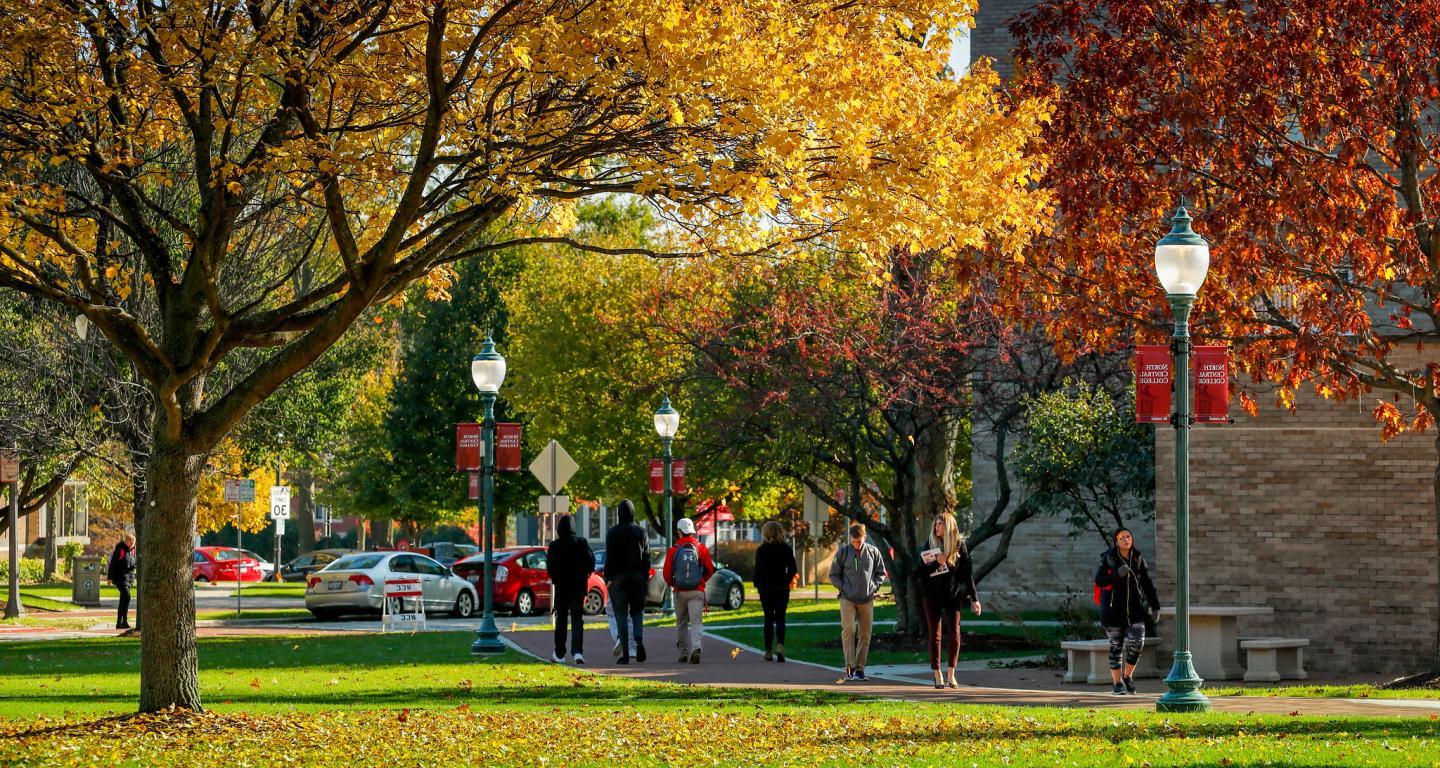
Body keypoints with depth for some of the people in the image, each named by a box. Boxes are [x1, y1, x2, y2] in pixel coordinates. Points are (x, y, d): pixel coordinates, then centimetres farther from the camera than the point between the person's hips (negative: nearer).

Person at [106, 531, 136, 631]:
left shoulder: (132, 549, 9)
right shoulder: (120, 549, -12)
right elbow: (112, 563, -10)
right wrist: (110, 577, -10)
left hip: (130, 576, 8)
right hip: (120, 576, -8)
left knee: (123, 599, 8)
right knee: (126, 596, -20)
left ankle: (119, 623, 13)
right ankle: (124, 621, -21)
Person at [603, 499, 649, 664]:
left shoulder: (613, 532, -6)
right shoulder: (640, 532, 2)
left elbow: (610, 557, -8)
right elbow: (646, 557, 4)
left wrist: (608, 578, -4)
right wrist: (645, 578, 10)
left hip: (618, 577, -2)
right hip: (637, 576, 2)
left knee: (621, 615, 2)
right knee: (636, 611, 14)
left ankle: (625, 654, -5)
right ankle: (639, 641, -9)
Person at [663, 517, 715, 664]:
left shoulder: (673, 551, -3)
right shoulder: (701, 549, 0)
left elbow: (667, 574, -2)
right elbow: (710, 570, 4)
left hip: (680, 592, 0)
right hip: (697, 591, 0)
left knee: (681, 623, 15)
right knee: (696, 622, -5)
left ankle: (683, 652, 18)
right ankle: (696, 649, -25)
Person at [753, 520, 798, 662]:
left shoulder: (761, 550, -7)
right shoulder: (786, 549, -2)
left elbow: (758, 570, -8)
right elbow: (793, 569, -2)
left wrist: (758, 585, 4)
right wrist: (786, 581, 11)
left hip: (766, 589, -1)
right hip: (782, 589, 1)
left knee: (768, 619, 9)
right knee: (780, 618, 3)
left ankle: (768, 651, 9)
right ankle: (780, 645, -19)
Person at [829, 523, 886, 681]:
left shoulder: (873, 552, 4)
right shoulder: (843, 552, -1)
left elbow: (881, 573, 13)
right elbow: (833, 574, 6)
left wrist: (874, 586, 0)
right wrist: (843, 588, -5)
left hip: (867, 600, 2)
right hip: (848, 599, -2)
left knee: (865, 635, 3)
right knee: (848, 630, -16)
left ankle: (860, 668, 10)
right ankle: (849, 666, -13)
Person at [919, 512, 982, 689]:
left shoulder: (959, 545, -1)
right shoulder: (930, 545, 1)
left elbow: (968, 573, 0)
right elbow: (922, 570, -3)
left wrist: (974, 598, -3)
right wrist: (936, 563, -21)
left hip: (953, 595, -1)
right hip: (932, 595, 1)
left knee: (954, 633, -5)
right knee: (935, 635, 2)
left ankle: (950, 674, 5)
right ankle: (937, 675, 8)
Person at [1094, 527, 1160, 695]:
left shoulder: (1138, 558, 3)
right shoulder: (1108, 558, -6)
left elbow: (1147, 584, 7)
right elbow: (1099, 580, -11)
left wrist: (1155, 606, 5)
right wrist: (1117, 575, -26)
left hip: (1134, 607, 2)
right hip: (1114, 608, -2)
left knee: (1137, 641, -10)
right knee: (1116, 645, 3)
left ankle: (1127, 676, 12)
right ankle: (1116, 683, 16)